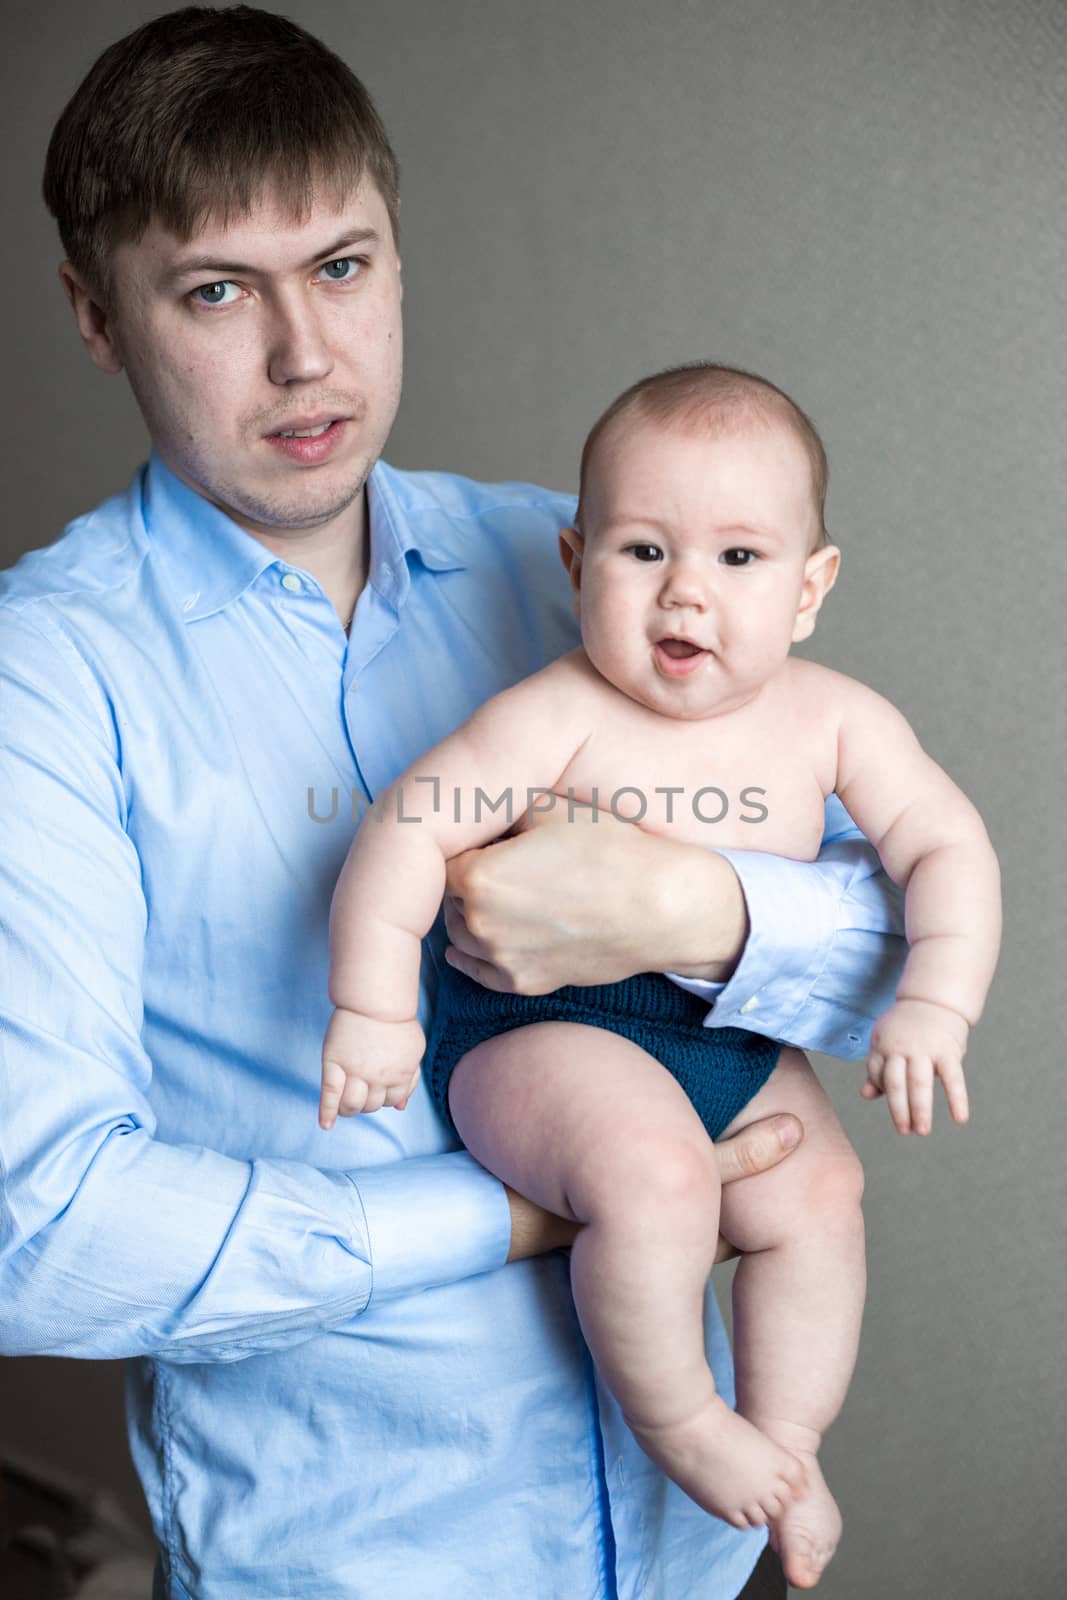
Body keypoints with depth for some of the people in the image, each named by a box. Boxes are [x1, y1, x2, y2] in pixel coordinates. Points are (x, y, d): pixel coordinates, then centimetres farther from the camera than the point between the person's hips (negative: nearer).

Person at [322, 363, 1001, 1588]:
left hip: (734, 1041, 6)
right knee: (653, 1174, -29)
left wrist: (933, 1005, -17)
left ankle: (787, 1438, 12)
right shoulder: (559, 719, -20)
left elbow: (946, 846, -4)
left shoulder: (833, 720, -5)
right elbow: (408, 828, -19)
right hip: (541, 1029, -6)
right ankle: (677, 1423, -5)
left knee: (818, 1196, -9)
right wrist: (370, 1008, -22)